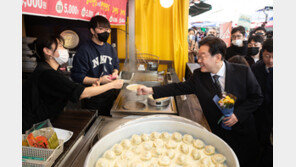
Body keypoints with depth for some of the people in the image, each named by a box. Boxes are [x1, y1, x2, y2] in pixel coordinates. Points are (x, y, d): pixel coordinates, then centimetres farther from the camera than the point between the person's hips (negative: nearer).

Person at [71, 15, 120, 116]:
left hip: (111, 95, 6)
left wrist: (115, 73, 1)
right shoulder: (84, 50, -12)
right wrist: (99, 80, -21)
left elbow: (116, 66, 24)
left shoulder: (111, 49, 10)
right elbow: (77, 76, -15)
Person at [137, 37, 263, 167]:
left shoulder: (243, 72, -16)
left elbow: (257, 97, -7)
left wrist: (238, 114, -20)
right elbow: (180, 87, -10)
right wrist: (151, 90, -18)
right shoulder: (198, 76, -10)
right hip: (218, 134, 1)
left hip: (244, 133, -1)